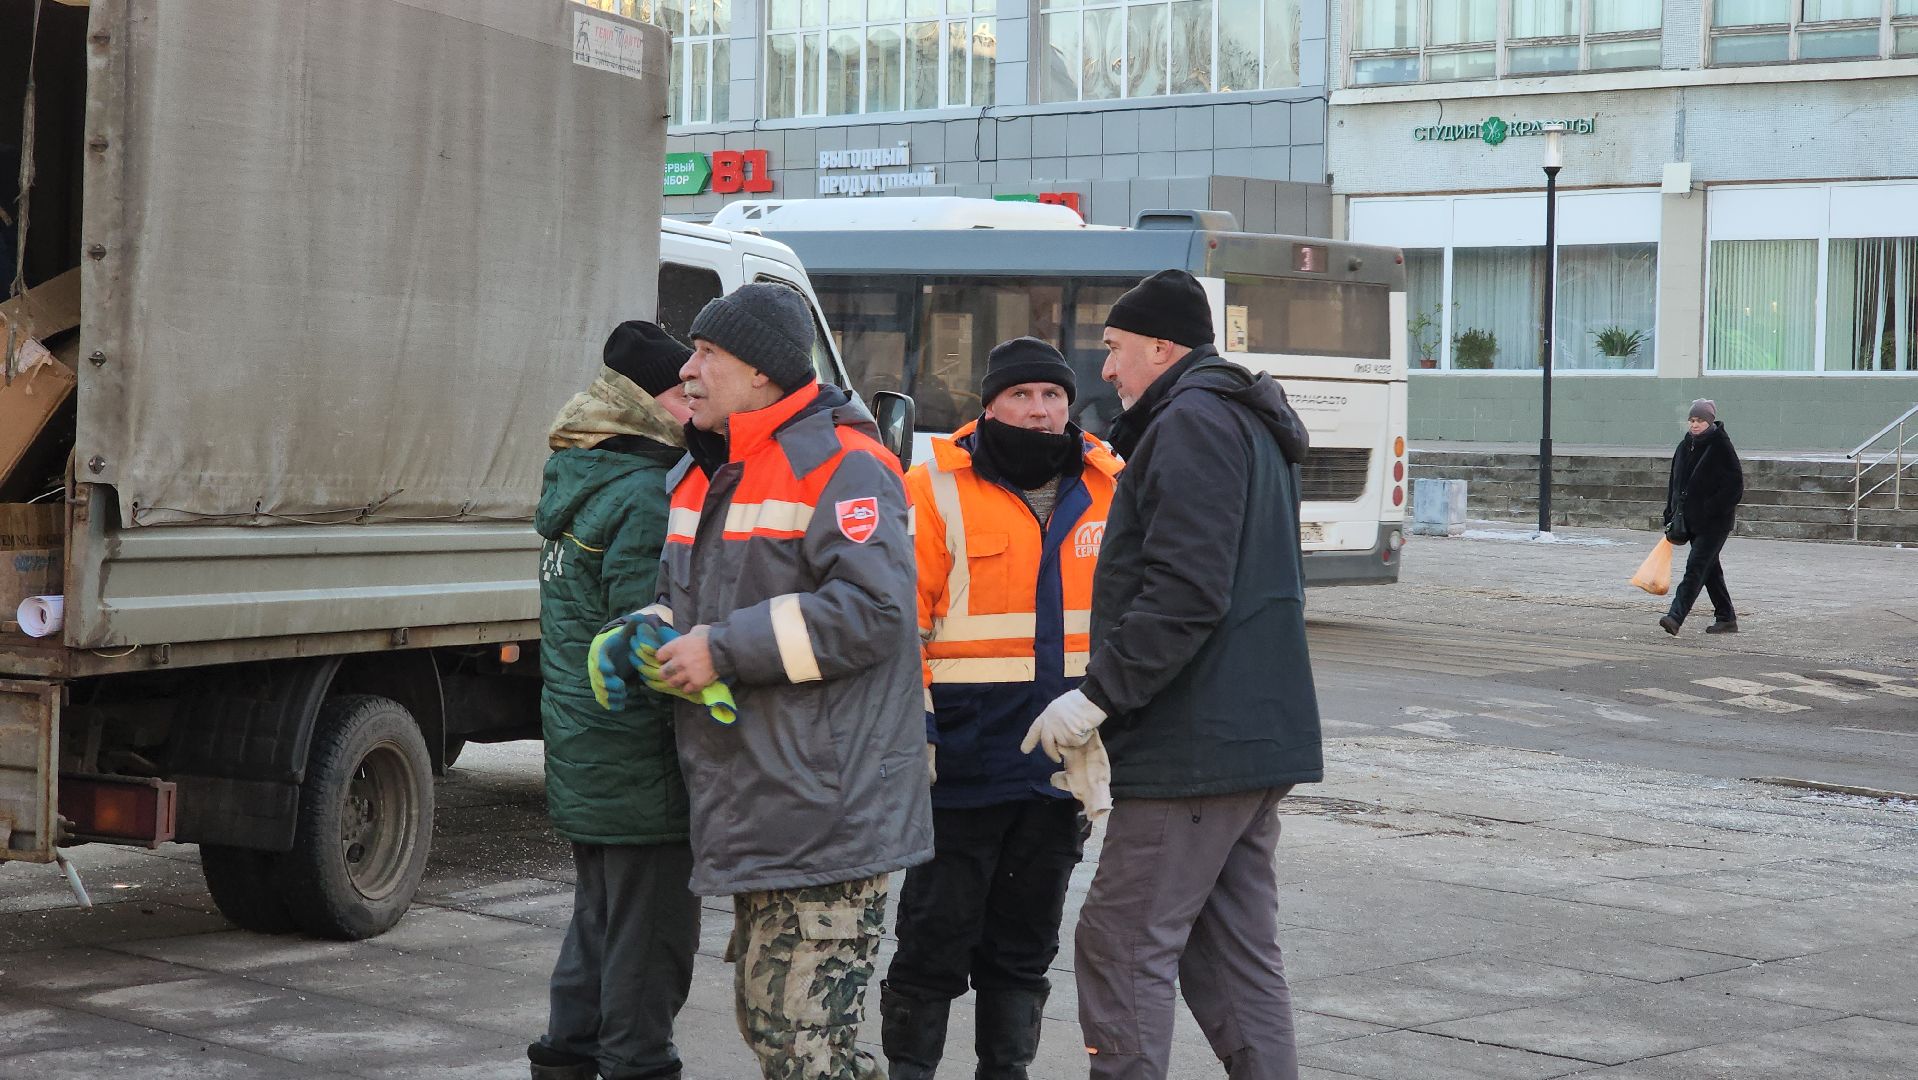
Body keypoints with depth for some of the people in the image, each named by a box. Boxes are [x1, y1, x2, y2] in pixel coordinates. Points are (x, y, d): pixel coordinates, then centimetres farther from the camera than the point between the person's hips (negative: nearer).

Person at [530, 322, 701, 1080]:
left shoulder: (577, 484, 12)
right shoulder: (643, 497, -19)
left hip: (584, 760, 10)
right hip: (642, 767, -10)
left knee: (599, 924, 21)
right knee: (650, 939, -1)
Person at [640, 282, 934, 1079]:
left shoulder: (841, 465, -13)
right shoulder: (703, 475, 17)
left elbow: (872, 608, -24)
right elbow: (689, 595, 29)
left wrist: (726, 651, -21)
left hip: (824, 819, -10)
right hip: (755, 818, 10)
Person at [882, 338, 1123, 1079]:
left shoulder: (1109, 491, 7)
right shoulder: (936, 490, -7)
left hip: (1061, 766, 4)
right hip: (962, 766, -4)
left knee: (1025, 945, 15)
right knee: (935, 942, 2)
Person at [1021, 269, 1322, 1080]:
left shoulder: (1190, 424, -13)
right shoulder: (1248, 424, 20)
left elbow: (1183, 595, -23)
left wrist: (1099, 694, -18)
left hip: (1194, 743, -10)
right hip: (1254, 737, 10)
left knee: (1123, 946, -6)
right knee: (1235, 953, 12)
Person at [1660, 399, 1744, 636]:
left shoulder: (1721, 447, -11)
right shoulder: (1685, 446, 10)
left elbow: (1735, 486, -12)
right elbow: (1675, 482, 17)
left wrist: (1712, 509, -19)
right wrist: (1671, 515, 11)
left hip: (1715, 522, -8)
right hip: (1691, 519, 8)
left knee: (1696, 567, -13)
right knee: (1710, 569, 12)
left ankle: (1676, 616, -22)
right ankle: (1726, 618, 22)